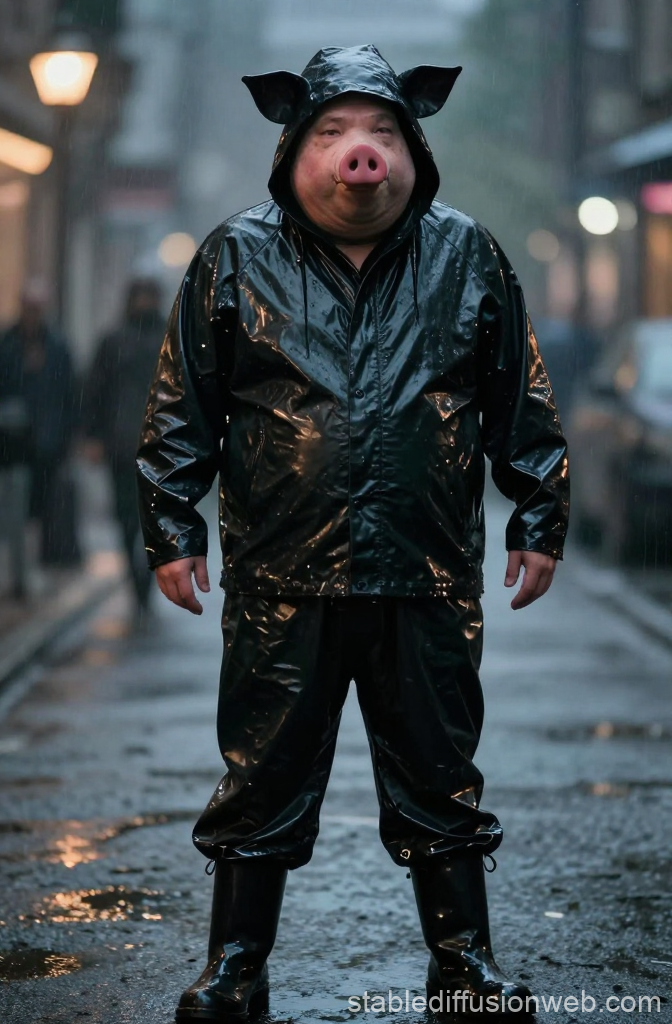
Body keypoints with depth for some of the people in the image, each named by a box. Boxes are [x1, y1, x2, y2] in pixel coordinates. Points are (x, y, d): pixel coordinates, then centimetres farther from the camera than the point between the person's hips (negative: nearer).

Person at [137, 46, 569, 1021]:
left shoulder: (468, 257, 6)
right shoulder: (236, 260, 2)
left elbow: (523, 401, 12)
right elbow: (183, 408, 6)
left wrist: (539, 519, 10)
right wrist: (172, 529, 3)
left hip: (430, 583, 1)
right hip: (282, 583, -1)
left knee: (440, 783, 10)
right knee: (262, 785, 6)